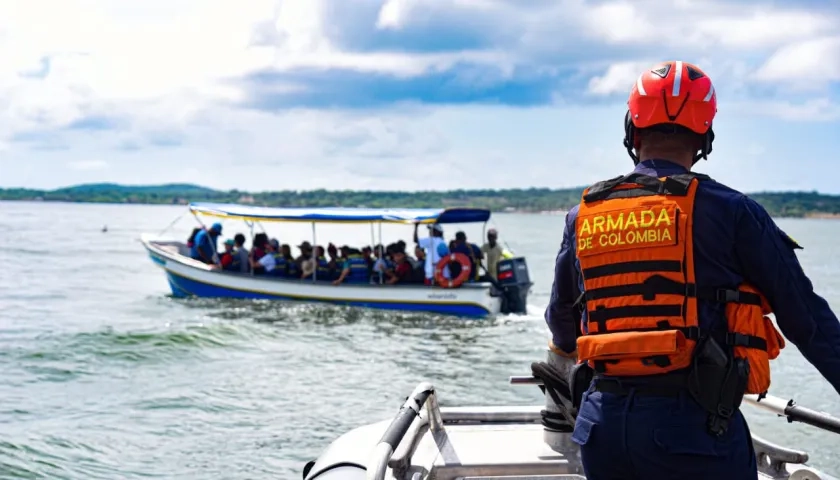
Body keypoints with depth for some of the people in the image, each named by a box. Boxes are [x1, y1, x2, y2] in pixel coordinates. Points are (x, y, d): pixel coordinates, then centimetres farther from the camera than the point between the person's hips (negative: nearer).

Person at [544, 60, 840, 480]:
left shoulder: (582, 216, 10)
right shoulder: (728, 212, -5)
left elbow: (561, 319, 25)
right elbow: (805, 316, -2)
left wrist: (561, 362, 46)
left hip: (602, 423, 5)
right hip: (693, 427, -5)